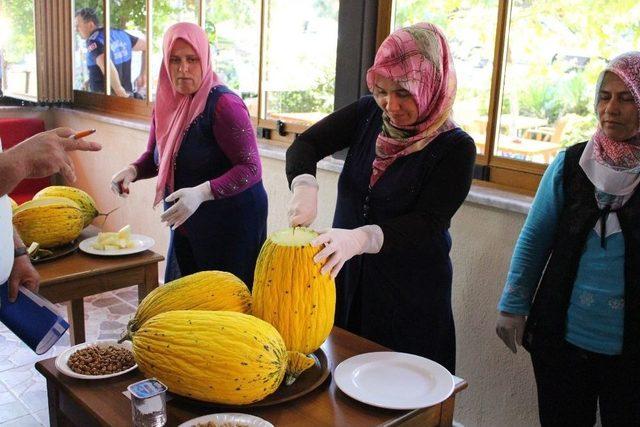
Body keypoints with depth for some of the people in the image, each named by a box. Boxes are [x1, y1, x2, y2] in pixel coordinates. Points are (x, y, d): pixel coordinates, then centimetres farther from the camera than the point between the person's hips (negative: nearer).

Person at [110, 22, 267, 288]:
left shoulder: (224, 104, -19)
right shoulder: (166, 103, 4)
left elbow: (251, 168, -22)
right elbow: (155, 155, 17)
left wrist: (201, 193, -34)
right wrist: (132, 171, -4)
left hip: (231, 225, -7)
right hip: (186, 227, 7)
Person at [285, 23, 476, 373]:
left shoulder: (455, 148, -15)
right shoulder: (369, 114, -2)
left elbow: (427, 224, -22)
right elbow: (306, 144, -3)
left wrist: (361, 238, -38)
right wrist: (304, 186, -25)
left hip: (411, 297, -4)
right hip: (347, 279, 4)